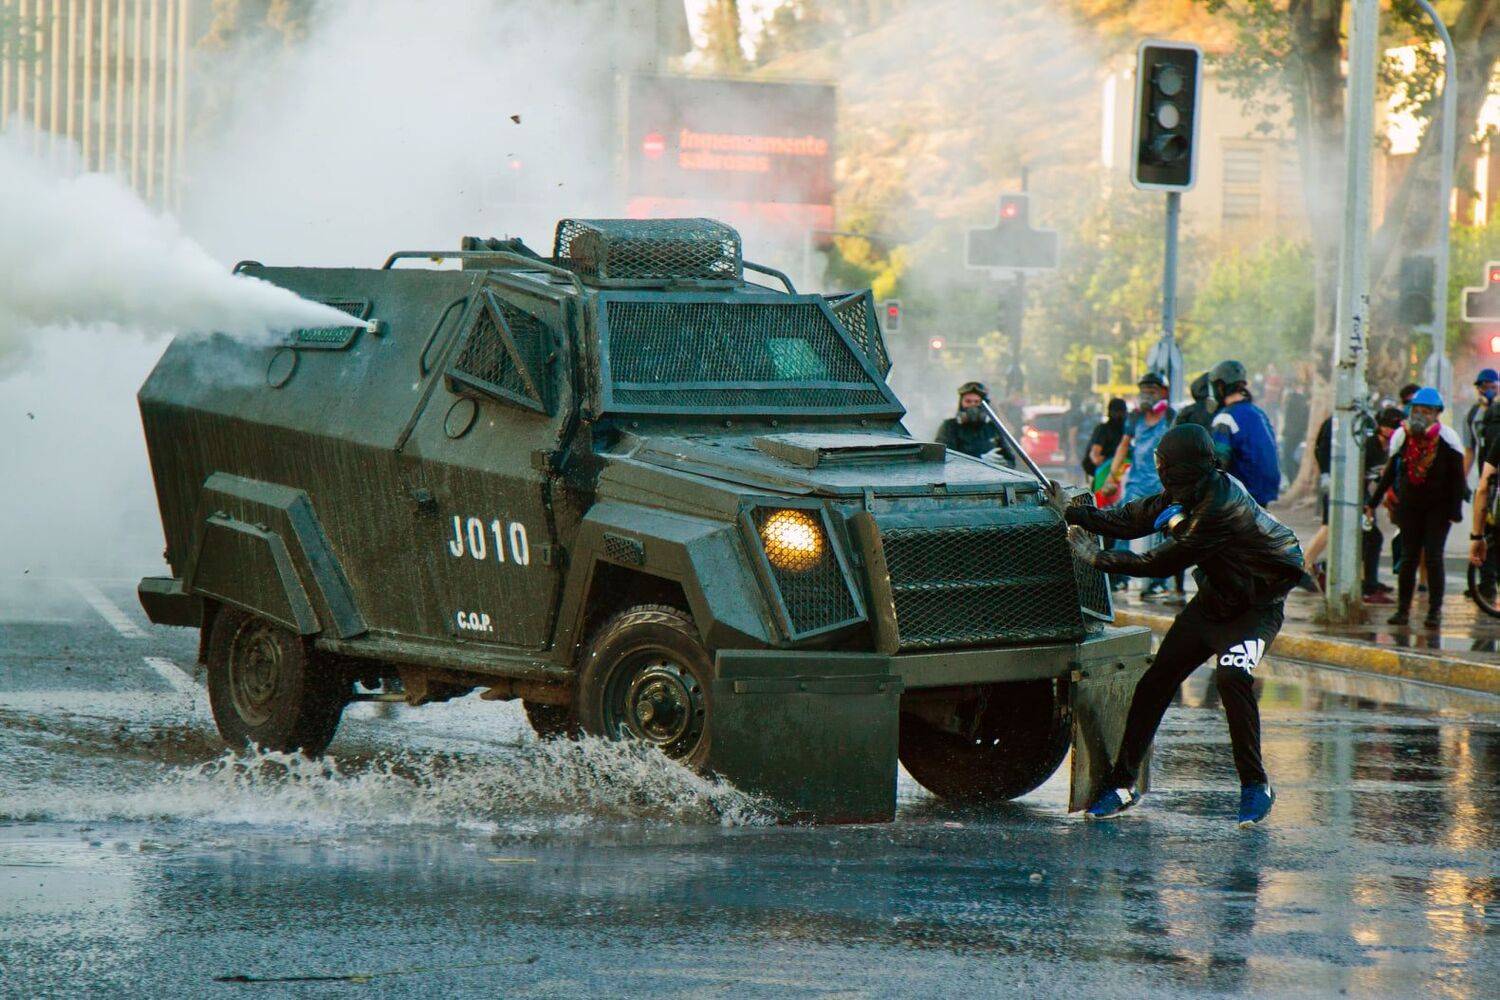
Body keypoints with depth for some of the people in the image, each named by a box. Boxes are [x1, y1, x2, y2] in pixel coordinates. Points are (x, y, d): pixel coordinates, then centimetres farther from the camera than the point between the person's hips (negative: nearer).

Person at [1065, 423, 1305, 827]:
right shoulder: (1185, 494, -4)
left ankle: (1255, 784, -16)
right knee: (1154, 683, 2)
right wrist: (1074, 513, -3)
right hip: (1212, 601, 9)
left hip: (1256, 607, -9)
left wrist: (1096, 557, -16)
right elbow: (1130, 520, 6)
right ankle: (1123, 783, 12)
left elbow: (1163, 562, -25)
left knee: (1231, 675, -31)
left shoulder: (1220, 506, -31)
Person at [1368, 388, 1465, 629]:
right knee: (1408, 557, 4)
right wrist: (1373, 502, 10)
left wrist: (1455, 509, -8)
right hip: (1409, 504, 3)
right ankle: (1403, 608, 9)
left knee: (1433, 556, -5)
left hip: (1438, 506, -3)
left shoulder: (1447, 438, -10)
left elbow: (1457, 478, -4)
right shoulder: (1402, 436, 0)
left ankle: (1435, 610, 3)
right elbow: (1391, 472, 10)